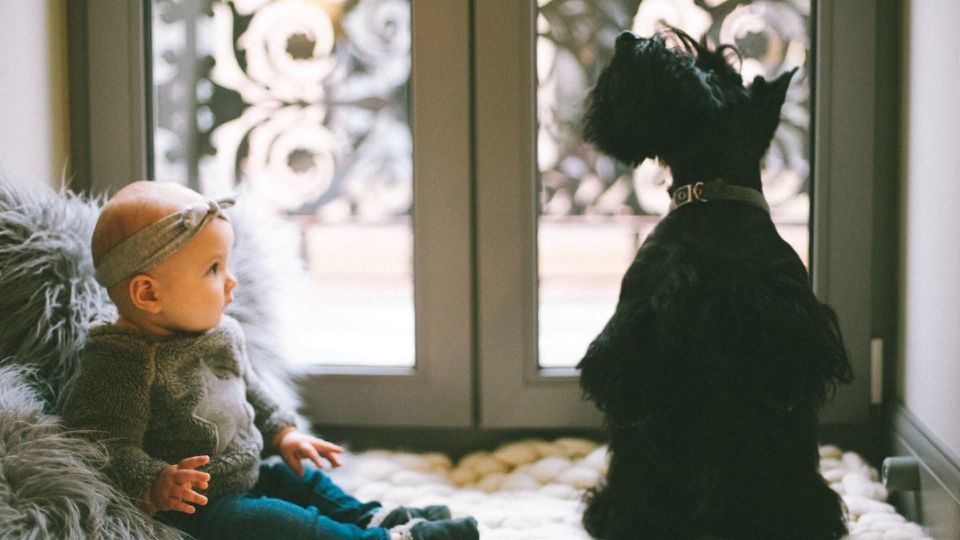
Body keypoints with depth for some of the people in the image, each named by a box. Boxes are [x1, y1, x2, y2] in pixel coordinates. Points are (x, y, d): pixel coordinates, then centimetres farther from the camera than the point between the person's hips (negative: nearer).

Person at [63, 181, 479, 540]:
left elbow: (248, 391, 25)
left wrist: (282, 433, 16)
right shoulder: (121, 364, -23)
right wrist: (155, 485, -39)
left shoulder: (222, 334, 7)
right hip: (190, 507, -11)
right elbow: (106, 446, -27)